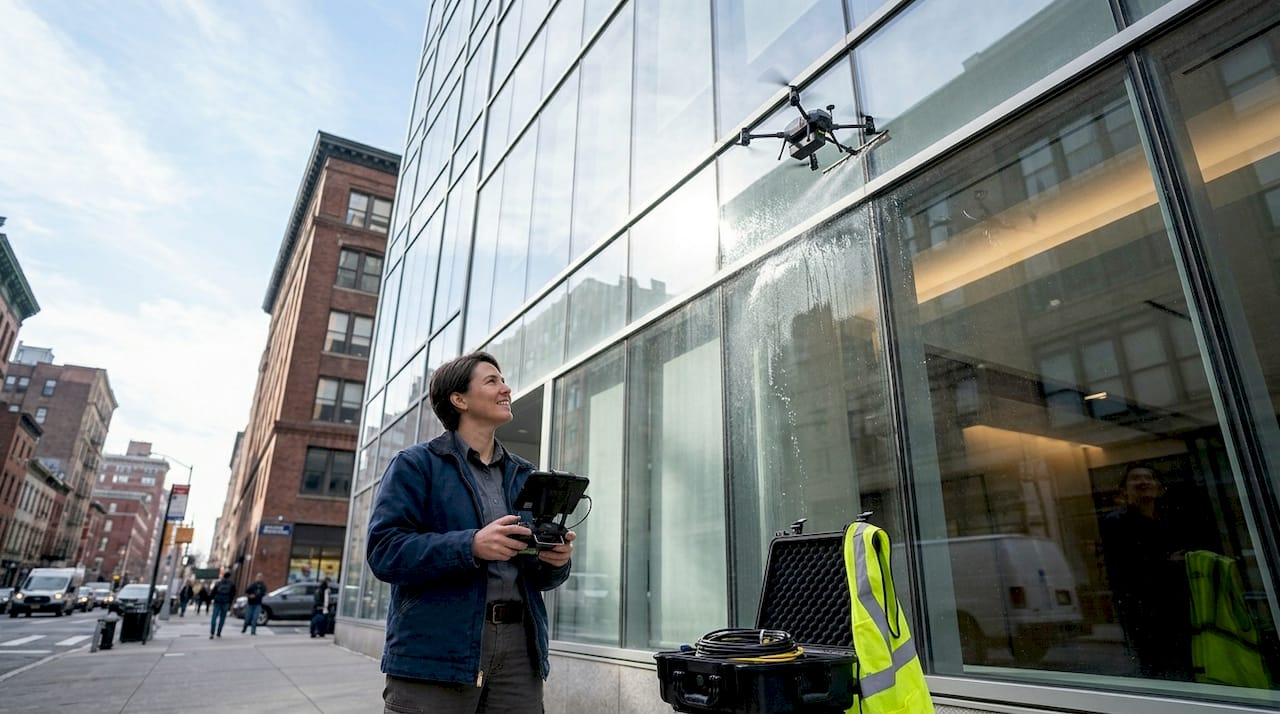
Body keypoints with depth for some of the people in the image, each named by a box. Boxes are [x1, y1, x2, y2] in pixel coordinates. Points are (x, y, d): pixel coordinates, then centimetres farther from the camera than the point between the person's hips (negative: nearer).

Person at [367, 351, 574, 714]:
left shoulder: (524, 475, 17)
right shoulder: (415, 464, 1)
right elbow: (385, 550, -11)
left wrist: (555, 559, -7)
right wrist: (472, 545, -23)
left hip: (520, 648, 5)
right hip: (435, 650, -4)